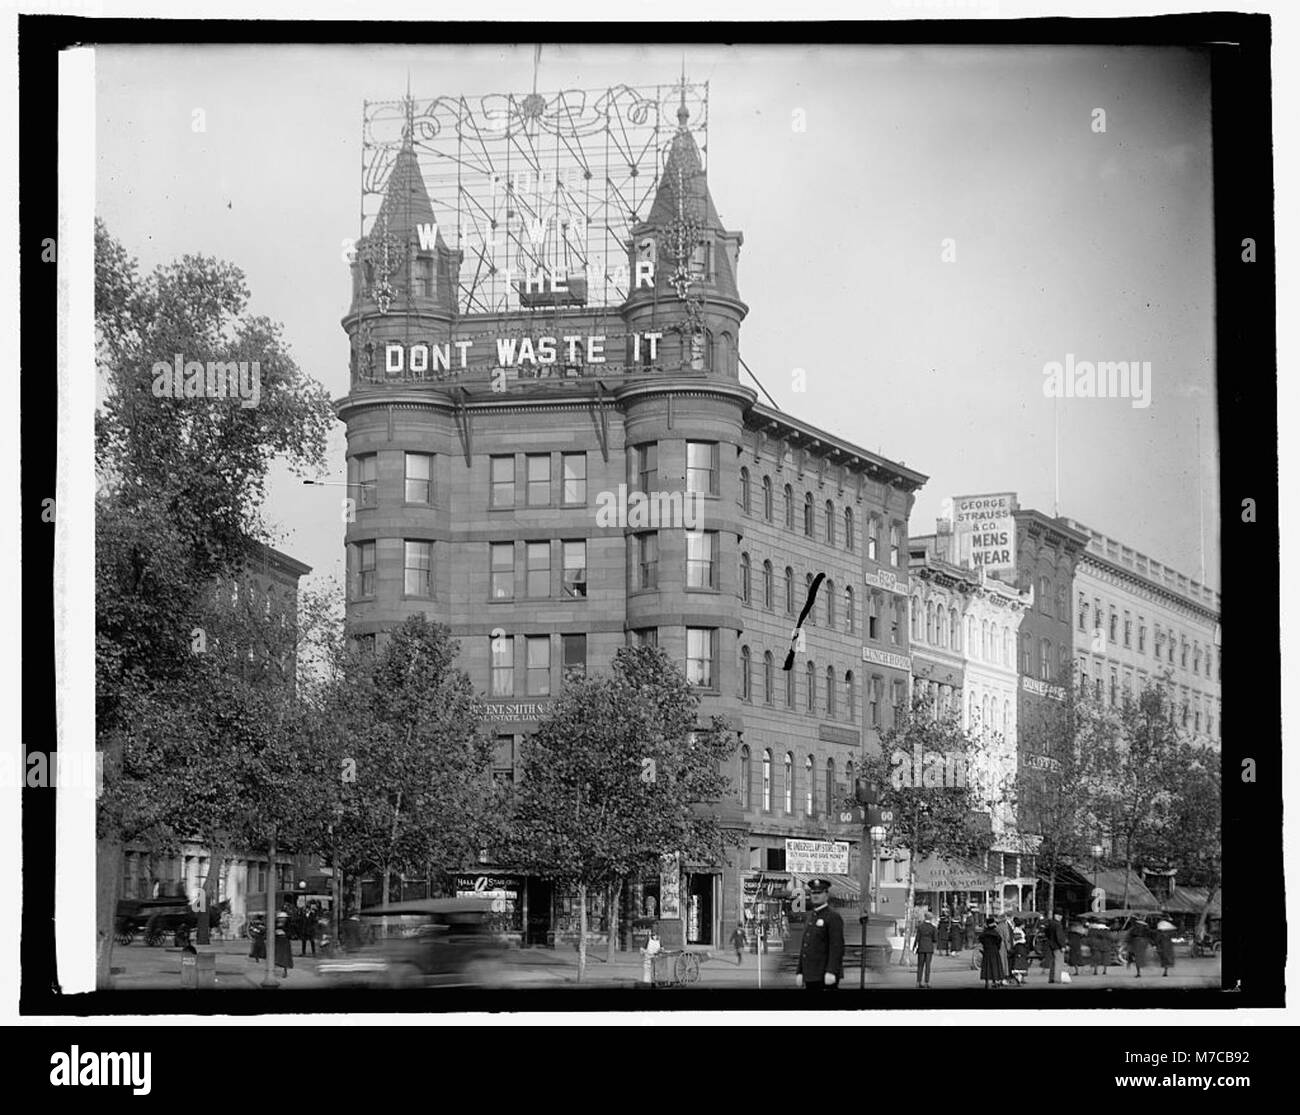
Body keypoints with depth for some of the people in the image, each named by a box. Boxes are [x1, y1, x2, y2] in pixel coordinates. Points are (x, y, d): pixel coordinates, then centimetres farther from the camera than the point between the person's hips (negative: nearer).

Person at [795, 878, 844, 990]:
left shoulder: (833, 918, -7)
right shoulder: (808, 917, 17)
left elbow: (837, 947, -15)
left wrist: (831, 972, -23)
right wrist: (799, 972, 15)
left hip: (826, 976, -8)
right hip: (810, 976, 8)